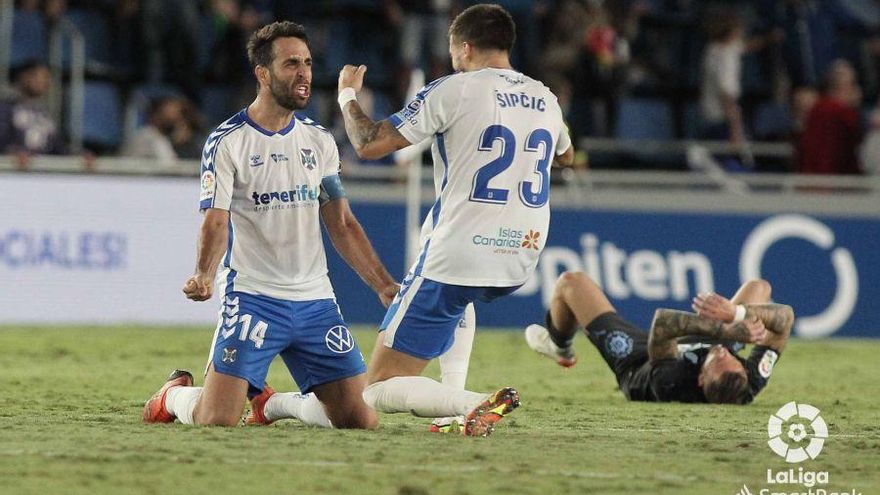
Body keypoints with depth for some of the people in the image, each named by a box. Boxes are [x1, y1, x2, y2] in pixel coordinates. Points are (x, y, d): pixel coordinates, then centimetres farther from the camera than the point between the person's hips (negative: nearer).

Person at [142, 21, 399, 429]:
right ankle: (175, 393, 23)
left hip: (315, 299, 5)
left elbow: (342, 225, 15)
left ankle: (272, 403, 24)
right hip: (252, 297, -5)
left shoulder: (319, 141, 12)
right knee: (217, 419, -14)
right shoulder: (227, 141, -5)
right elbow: (216, 222, -12)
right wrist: (204, 275, -32)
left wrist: (384, 286, 8)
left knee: (359, 419, -3)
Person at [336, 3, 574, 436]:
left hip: (455, 262, -7)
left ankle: (474, 403, -30)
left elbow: (369, 144, -8)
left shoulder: (453, 91, -9)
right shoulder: (545, 99, 10)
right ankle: (456, 408, 30)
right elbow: (566, 156, 33)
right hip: (519, 265, 7)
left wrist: (347, 95, 10)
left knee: (380, 389, -4)